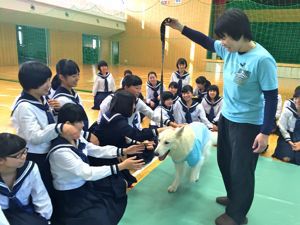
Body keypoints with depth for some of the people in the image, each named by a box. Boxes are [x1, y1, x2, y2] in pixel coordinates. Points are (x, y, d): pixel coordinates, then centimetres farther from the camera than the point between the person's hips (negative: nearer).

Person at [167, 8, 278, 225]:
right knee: (224, 162, 21)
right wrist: (181, 28, 7)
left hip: (248, 123, -8)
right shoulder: (229, 49, -4)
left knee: (241, 170, 6)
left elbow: (272, 98, -20)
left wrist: (265, 133, -19)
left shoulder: (262, 60, -24)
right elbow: (206, 41, 13)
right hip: (227, 117, 8)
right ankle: (233, 197, 46)